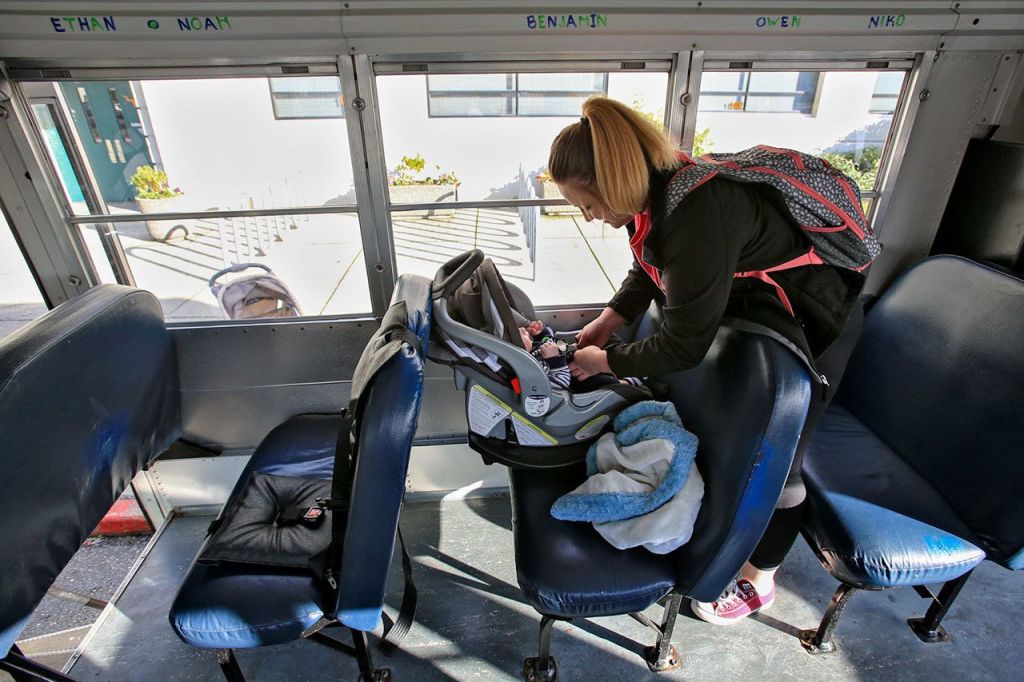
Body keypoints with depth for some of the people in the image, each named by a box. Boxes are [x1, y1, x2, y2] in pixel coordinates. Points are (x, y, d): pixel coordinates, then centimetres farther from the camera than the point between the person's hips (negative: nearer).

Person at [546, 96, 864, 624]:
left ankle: (759, 580, 30)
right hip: (738, 300, 9)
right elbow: (649, 270, 10)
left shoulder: (696, 217, -38)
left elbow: (683, 346, -30)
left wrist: (606, 361, -16)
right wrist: (609, 320, -2)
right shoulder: (653, 193, -9)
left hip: (803, 324, -8)